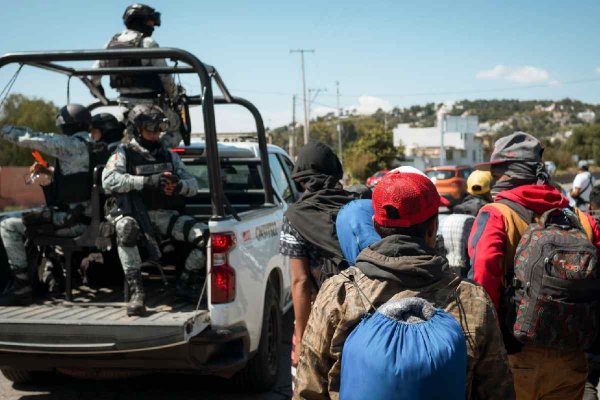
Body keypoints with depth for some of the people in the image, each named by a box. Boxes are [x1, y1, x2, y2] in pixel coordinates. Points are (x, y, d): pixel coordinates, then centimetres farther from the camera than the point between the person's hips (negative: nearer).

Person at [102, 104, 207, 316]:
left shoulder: (169, 155, 16)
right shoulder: (124, 154, 3)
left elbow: (193, 185, 11)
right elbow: (109, 180, -16)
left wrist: (179, 185, -15)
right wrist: (148, 181, -23)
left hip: (166, 216, 4)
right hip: (136, 215, -4)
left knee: (206, 235, -18)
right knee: (125, 227, -39)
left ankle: (186, 284, 2)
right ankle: (136, 292, -34)